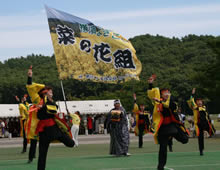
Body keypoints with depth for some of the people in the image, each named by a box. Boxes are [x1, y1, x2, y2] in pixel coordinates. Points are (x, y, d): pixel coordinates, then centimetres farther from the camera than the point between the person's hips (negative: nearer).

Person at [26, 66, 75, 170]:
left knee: (71, 144, 1)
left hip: (55, 128, 4)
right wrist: (29, 77, -13)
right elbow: (30, 88, -6)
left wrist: (43, 107, -19)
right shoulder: (39, 100, 2)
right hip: (44, 130, -4)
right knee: (42, 154, -1)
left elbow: (54, 110, -9)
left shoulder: (52, 103, 13)